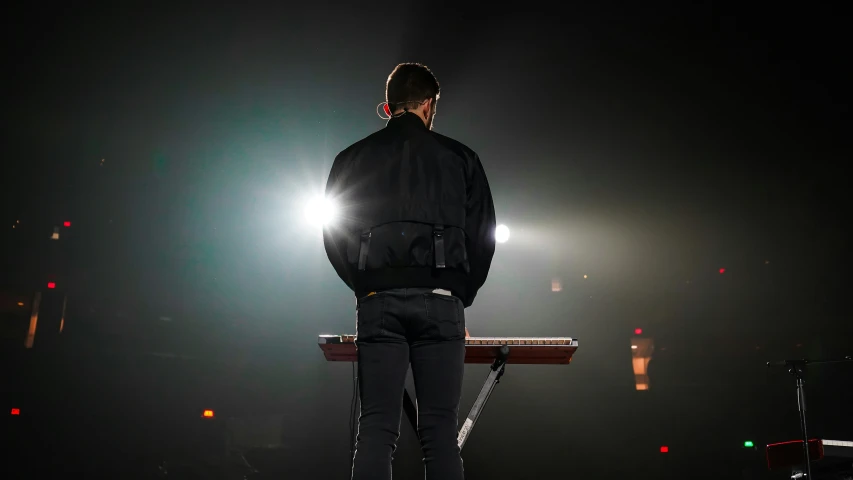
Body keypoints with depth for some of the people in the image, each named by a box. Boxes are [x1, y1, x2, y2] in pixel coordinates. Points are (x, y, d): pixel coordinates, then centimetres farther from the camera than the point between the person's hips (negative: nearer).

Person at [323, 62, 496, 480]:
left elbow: (334, 237, 11)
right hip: (440, 302, -1)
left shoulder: (351, 159, 13)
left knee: (376, 429, 1)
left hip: (378, 301, 1)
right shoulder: (460, 157, 11)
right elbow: (482, 235, 8)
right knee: (440, 429, 1)